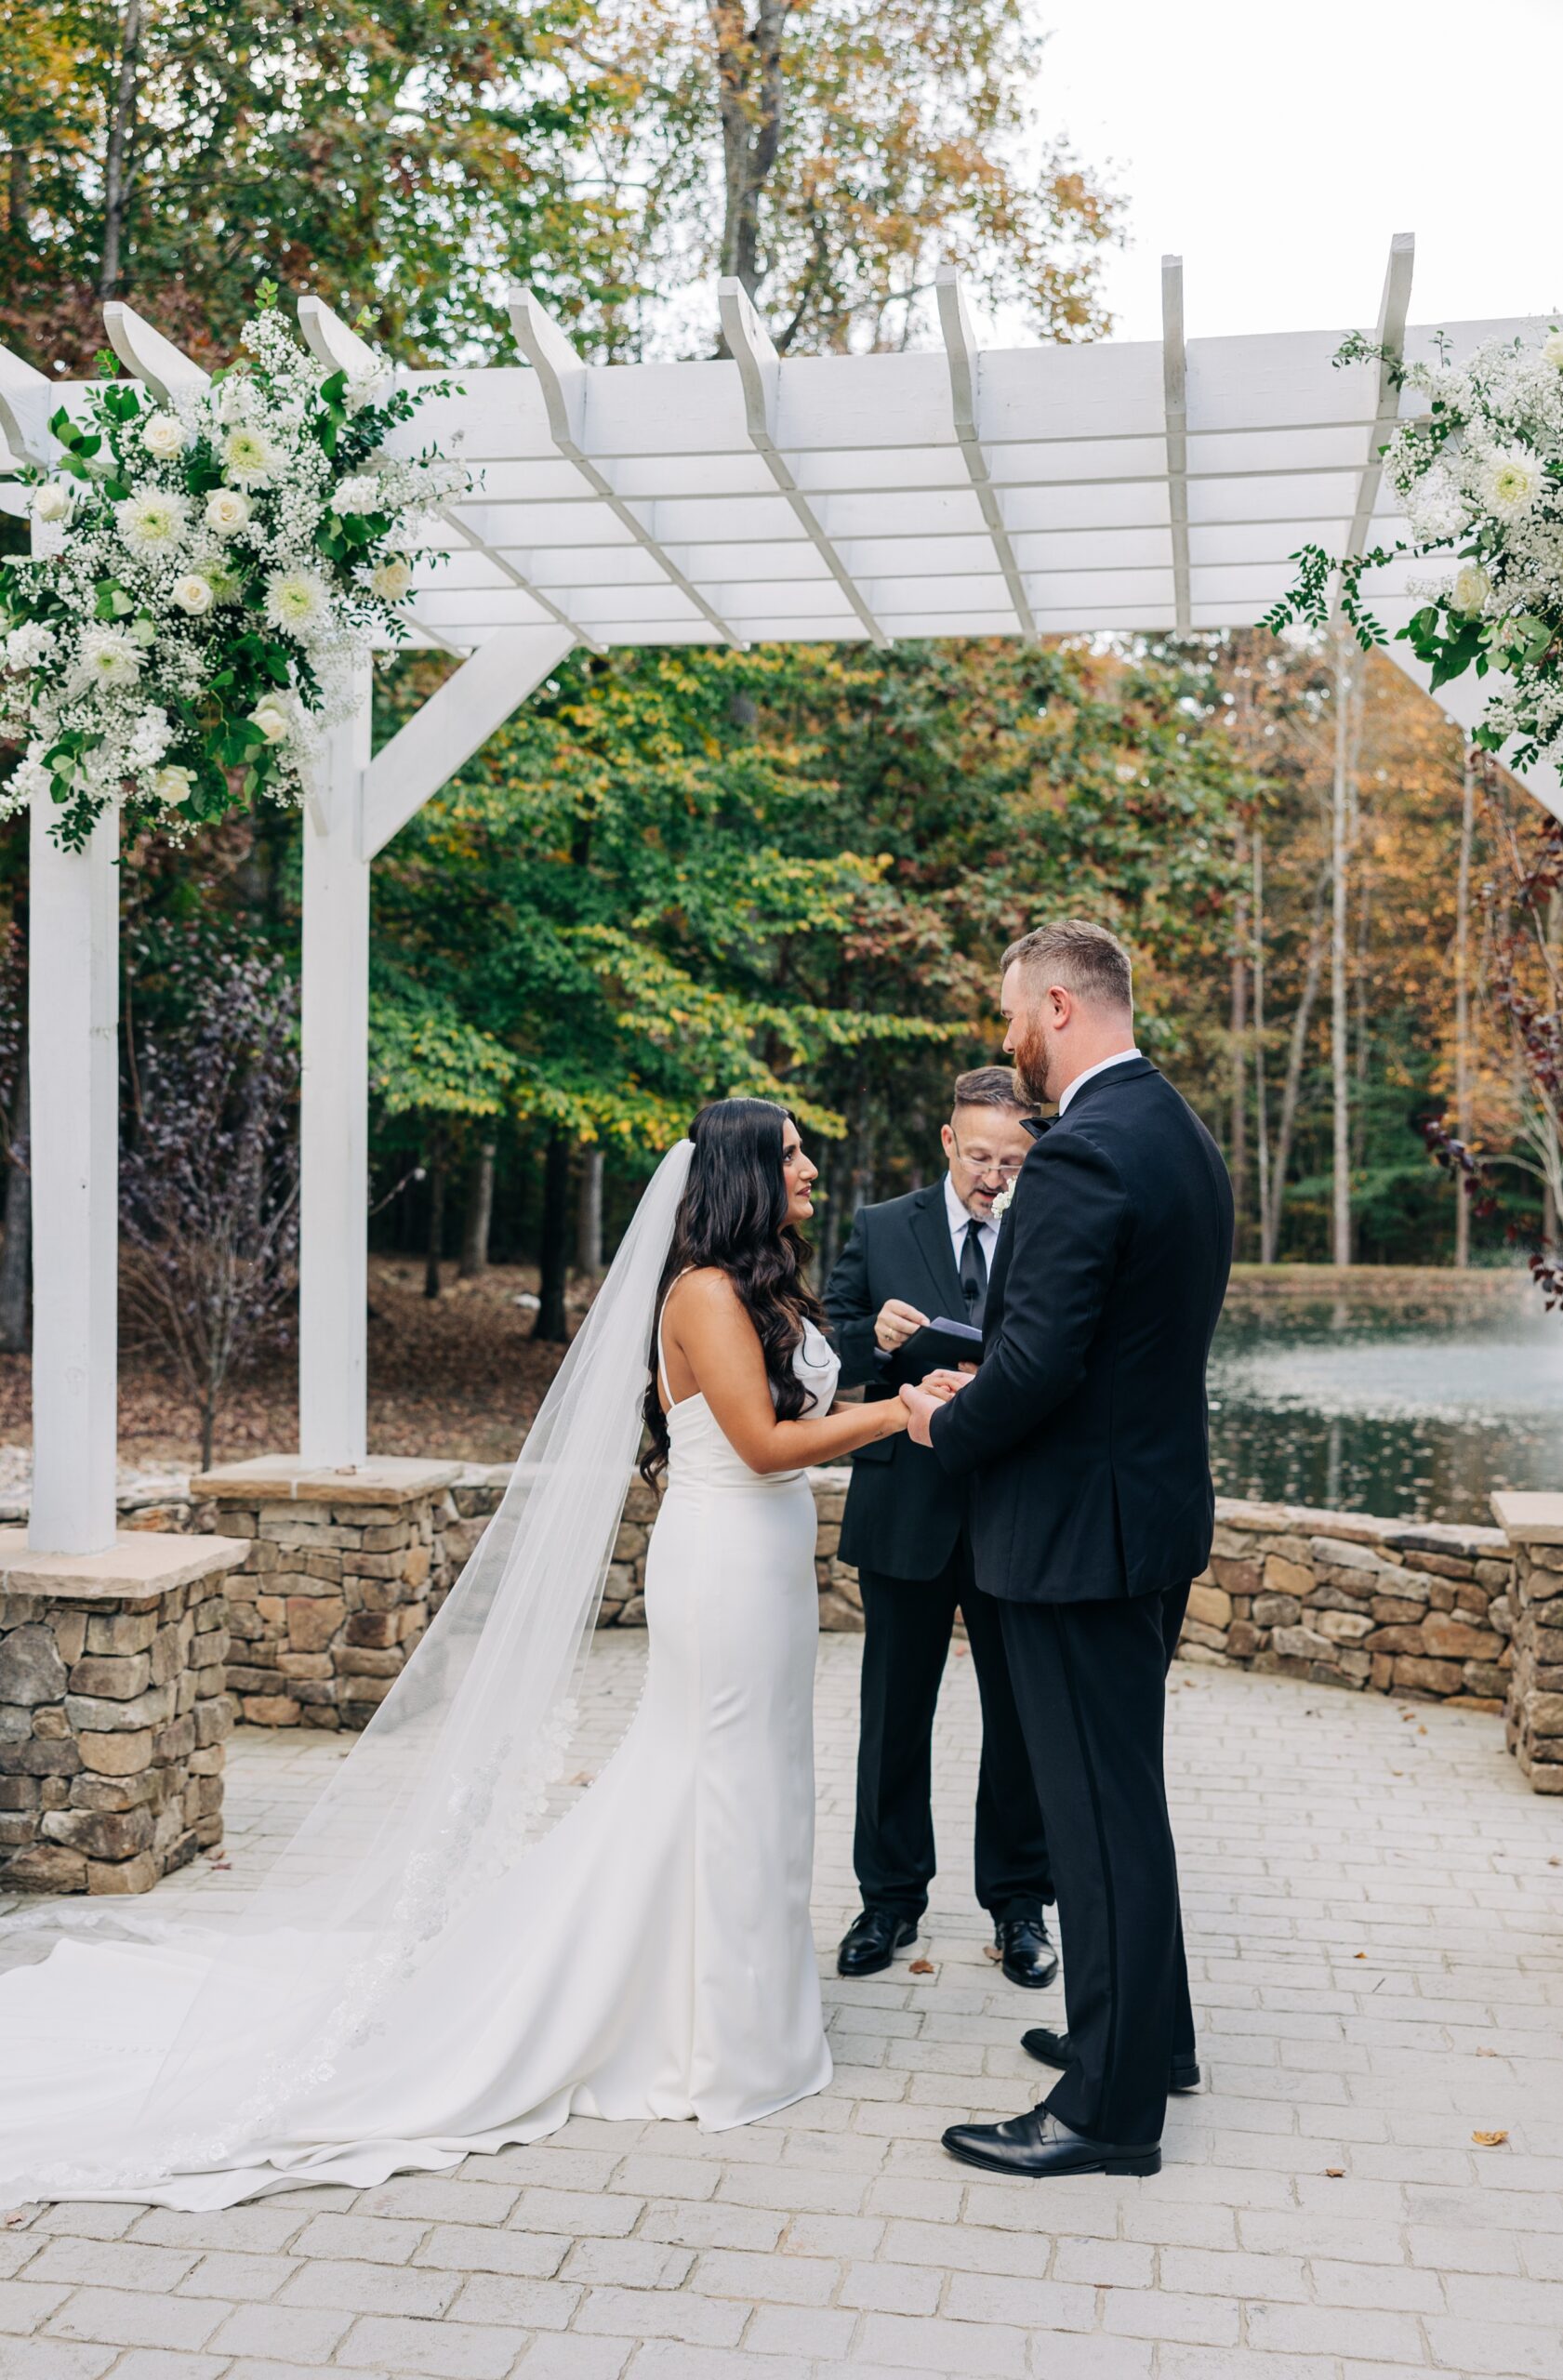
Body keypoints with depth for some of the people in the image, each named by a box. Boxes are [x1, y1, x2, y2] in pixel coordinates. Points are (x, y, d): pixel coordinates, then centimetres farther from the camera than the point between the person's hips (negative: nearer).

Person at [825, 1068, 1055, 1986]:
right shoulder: (881, 1229, 3)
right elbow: (829, 1351, 1)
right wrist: (875, 1336, -20)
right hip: (907, 1508, 1)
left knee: (1022, 1716, 10)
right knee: (895, 1714, 11)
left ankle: (1019, 1901, 27)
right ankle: (892, 1897, 28)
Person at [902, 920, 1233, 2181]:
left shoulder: (1081, 1155, -22)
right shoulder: (1183, 1134, 10)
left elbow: (1038, 1360, -26)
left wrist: (948, 1426, -7)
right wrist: (980, 1388, 11)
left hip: (1080, 1527, -10)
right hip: (1158, 1508, 10)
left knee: (1101, 1809, 1)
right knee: (1123, 1789, 22)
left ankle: (1111, 2107, 14)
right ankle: (1149, 2034, 38)